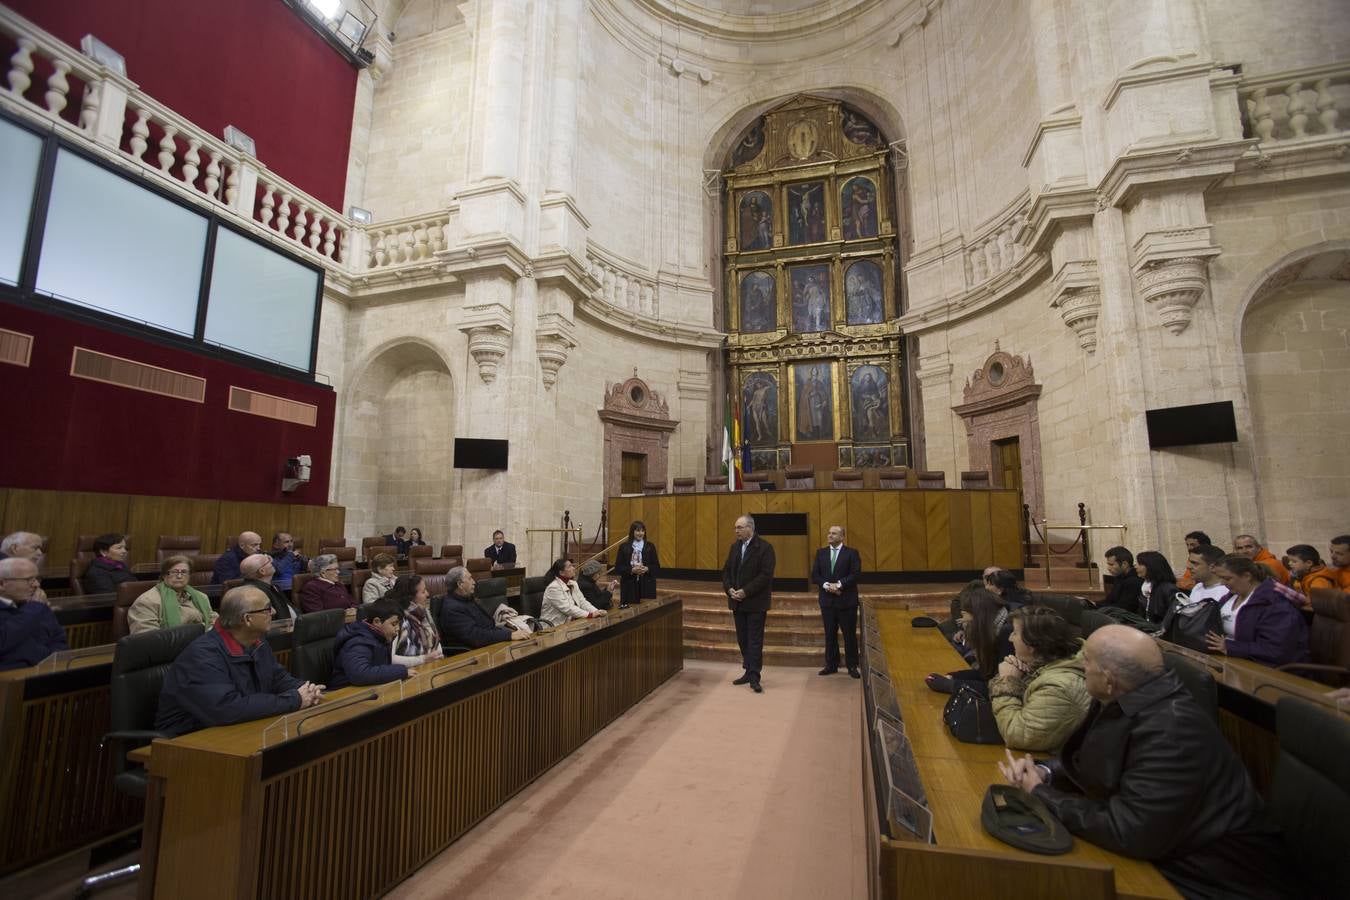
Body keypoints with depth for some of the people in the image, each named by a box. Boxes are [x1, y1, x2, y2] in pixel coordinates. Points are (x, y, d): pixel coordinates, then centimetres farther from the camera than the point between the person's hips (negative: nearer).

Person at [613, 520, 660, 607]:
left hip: (647, 584, 1)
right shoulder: (624, 547, 3)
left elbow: (657, 567, 7)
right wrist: (631, 570, -14)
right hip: (629, 585, -1)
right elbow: (618, 568, 0)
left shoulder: (650, 546, 6)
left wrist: (647, 569, -12)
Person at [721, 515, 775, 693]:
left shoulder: (764, 547, -11)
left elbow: (765, 575, -17)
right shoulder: (734, 546, 9)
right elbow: (726, 571, 12)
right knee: (742, 639, 12)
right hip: (738, 602, 6)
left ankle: (754, 677, 3)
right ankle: (749, 672, 24)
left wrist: (745, 591, -19)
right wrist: (729, 589, -6)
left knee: (755, 640, -2)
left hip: (755, 602, -6)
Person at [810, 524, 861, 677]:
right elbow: (815, 575, 3)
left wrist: (839, 584, -18)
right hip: (827, 600, 3)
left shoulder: (851, 553, -1)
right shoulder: (821, 553, 8)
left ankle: (852, 666, 15)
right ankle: (831, 665, 19)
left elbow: (855, 574, -11)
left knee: (850, 634, 4)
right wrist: (826, 585, -13)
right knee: (830, 634, 9)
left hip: (847, 600, -3)